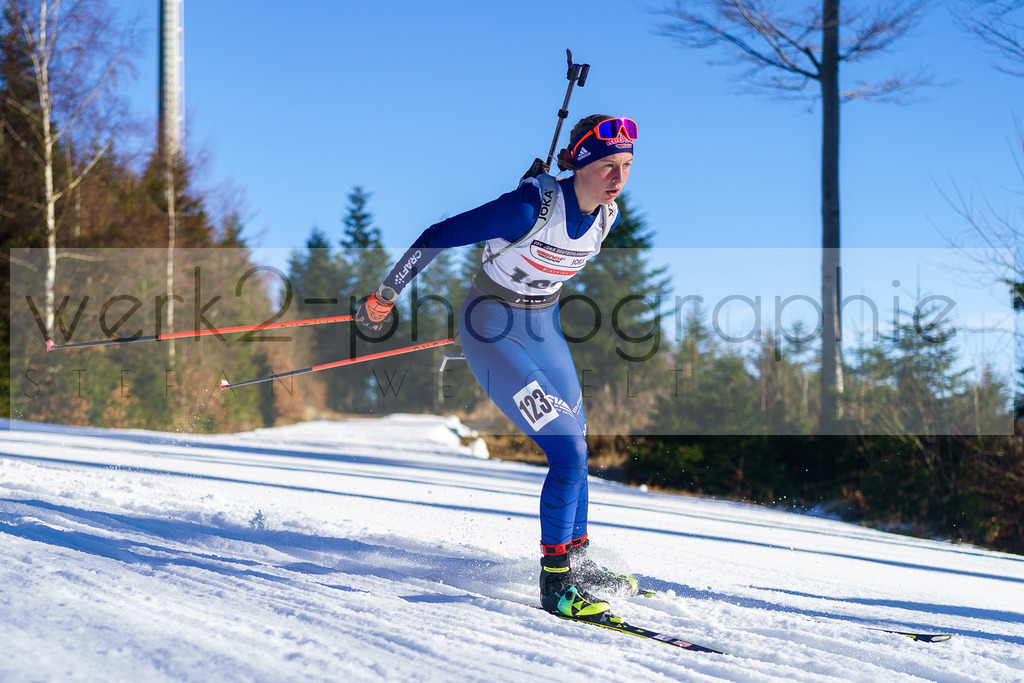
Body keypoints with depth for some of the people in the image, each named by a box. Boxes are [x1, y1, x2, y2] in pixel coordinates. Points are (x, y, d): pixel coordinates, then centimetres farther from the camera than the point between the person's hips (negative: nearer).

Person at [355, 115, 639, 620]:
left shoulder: (606, 216, -5)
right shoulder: (531, 208, -28)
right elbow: (438, 237, -21)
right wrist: (385, 296, -13)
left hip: (543, 330, 8)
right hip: (492, 332, -7)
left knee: (576, 449, 12)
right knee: (567, 450, -15)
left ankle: (576, 559, 31)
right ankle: (555, 583, -6)